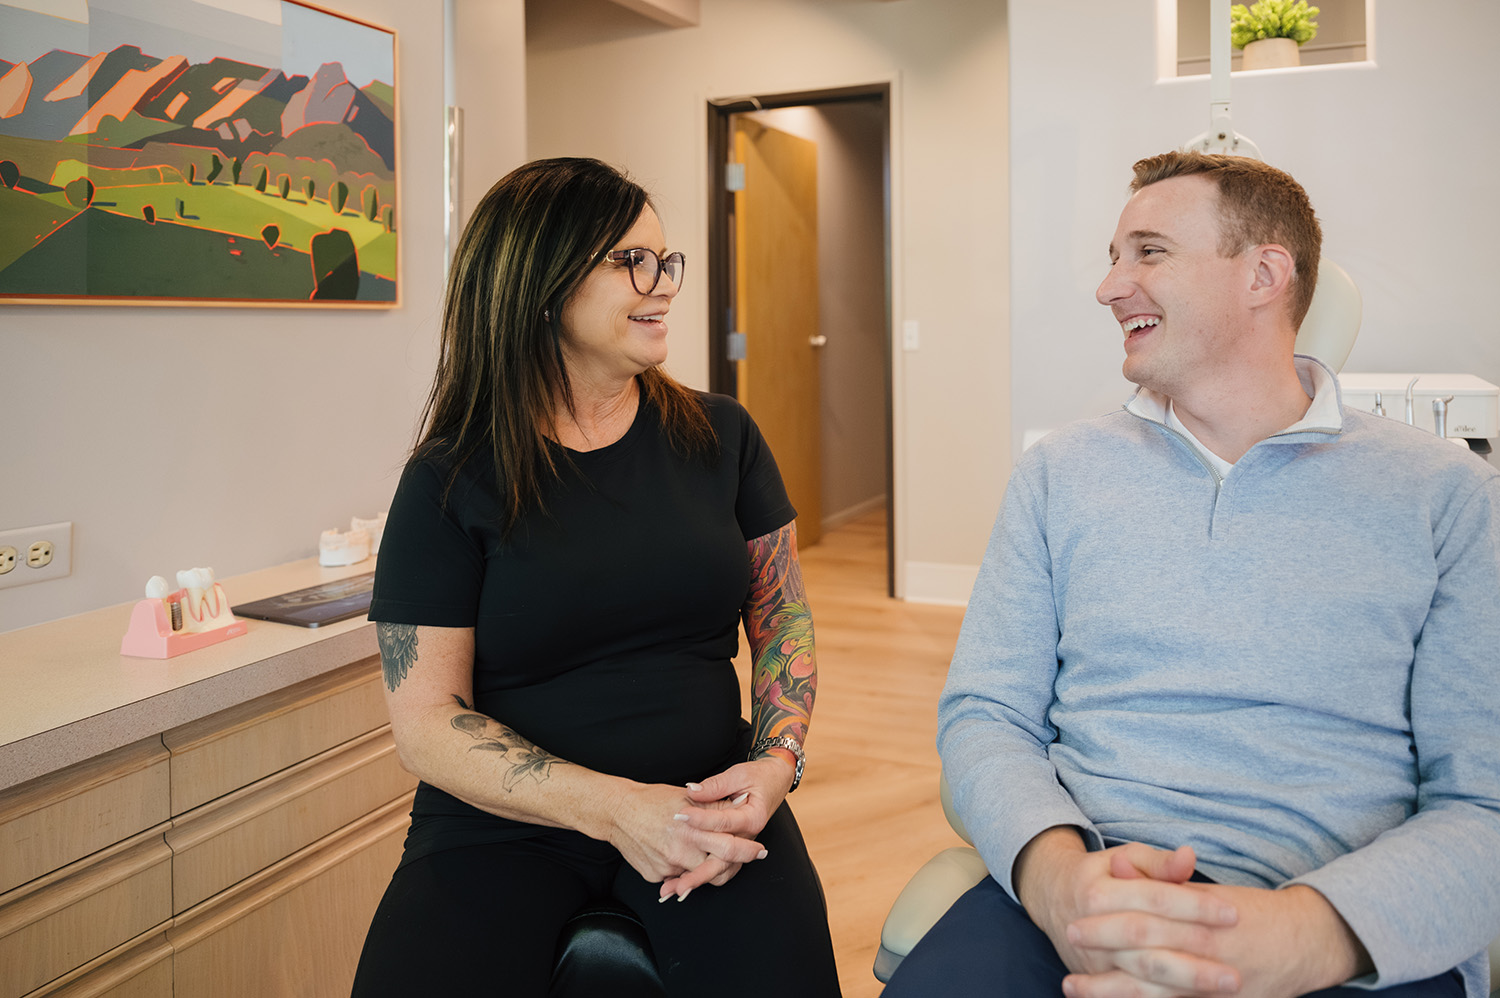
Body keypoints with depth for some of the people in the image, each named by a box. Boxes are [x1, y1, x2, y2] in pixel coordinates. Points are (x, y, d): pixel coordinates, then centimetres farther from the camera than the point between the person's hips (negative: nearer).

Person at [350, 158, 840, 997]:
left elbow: (782, 616, 10)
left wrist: (778, 761, -9)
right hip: (503, 822, -1)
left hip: (705, 794, 2)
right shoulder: (450, 481, -3)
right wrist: (614, 809, -18)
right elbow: (427, 721, -7)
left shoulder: (720, 437, 6)